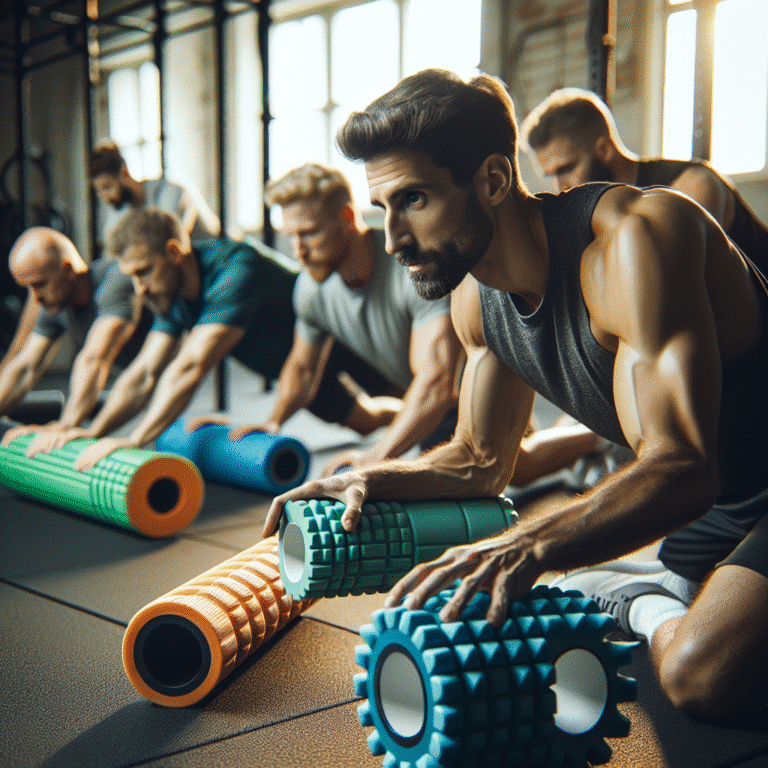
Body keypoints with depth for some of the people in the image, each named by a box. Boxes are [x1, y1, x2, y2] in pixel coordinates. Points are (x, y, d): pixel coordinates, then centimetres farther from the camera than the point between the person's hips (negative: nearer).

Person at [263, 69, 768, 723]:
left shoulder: (637, 237, -27)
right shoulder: (475, 297, -3)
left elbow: (681, 468, -35)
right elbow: (482, 461, 8)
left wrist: (527, 547, -49)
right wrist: (368, 483, -8)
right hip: (701, 506, 7)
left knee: (700, 673, -30)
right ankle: (652, 599, 16)